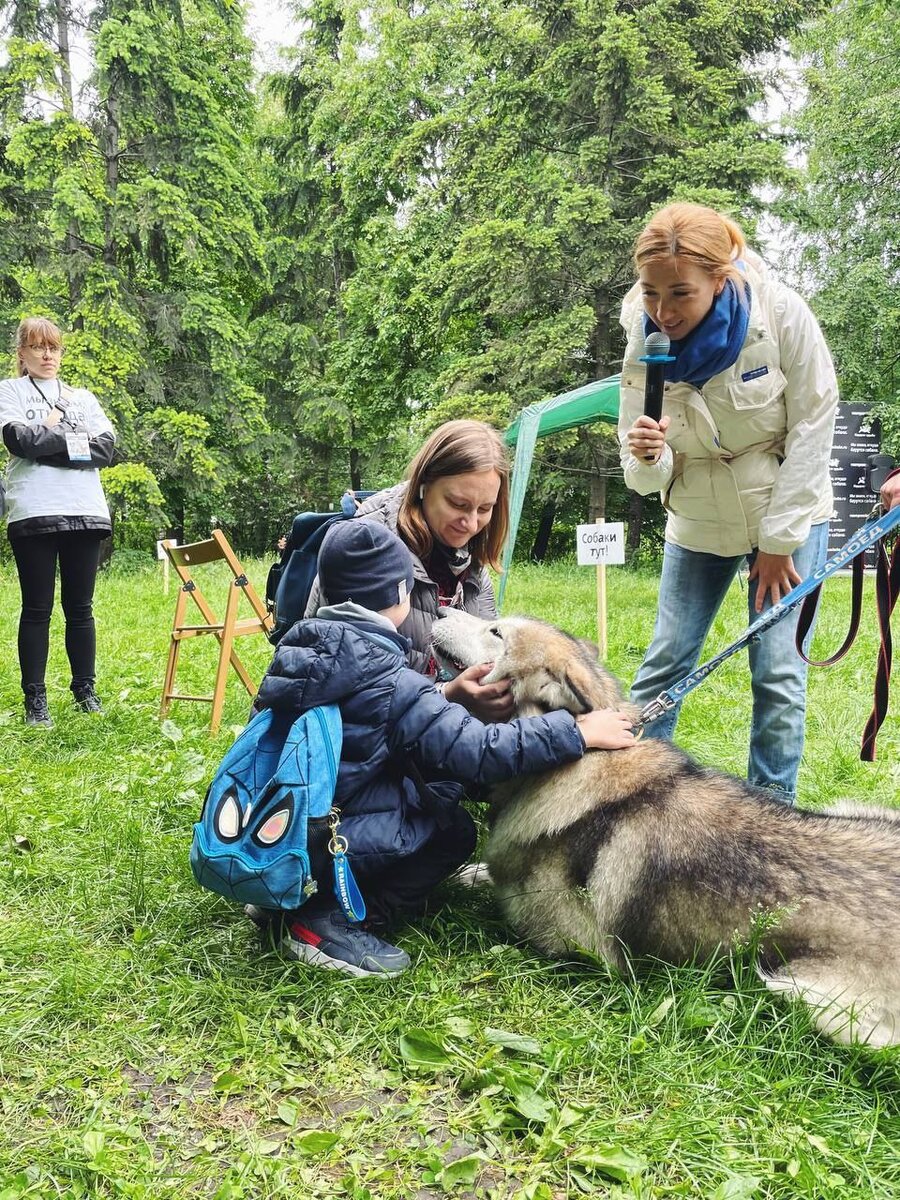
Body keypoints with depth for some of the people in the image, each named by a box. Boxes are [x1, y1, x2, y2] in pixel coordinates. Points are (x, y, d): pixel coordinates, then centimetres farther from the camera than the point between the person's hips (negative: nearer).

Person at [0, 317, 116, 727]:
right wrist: (74, 440, -1)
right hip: (33, 515, -3)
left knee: (80, 608, 7)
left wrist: (46, 441, -5)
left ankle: (85, 690, 16)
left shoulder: (84, 397, 18)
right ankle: (35, 698, 6)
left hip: (85, 513, 3)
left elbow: (106, 448, 2)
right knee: (37, 609, 0)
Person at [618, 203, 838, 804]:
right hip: (699, 523, 2)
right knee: (666, 662, 1)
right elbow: (647, 477, -9)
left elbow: (813, 424, -14)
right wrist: (647, 456, -34)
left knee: (779, 673, -5)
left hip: (790, 512, -2)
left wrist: (779, 541, -14)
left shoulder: (781, 314, -21)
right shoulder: (645, 344, -13)